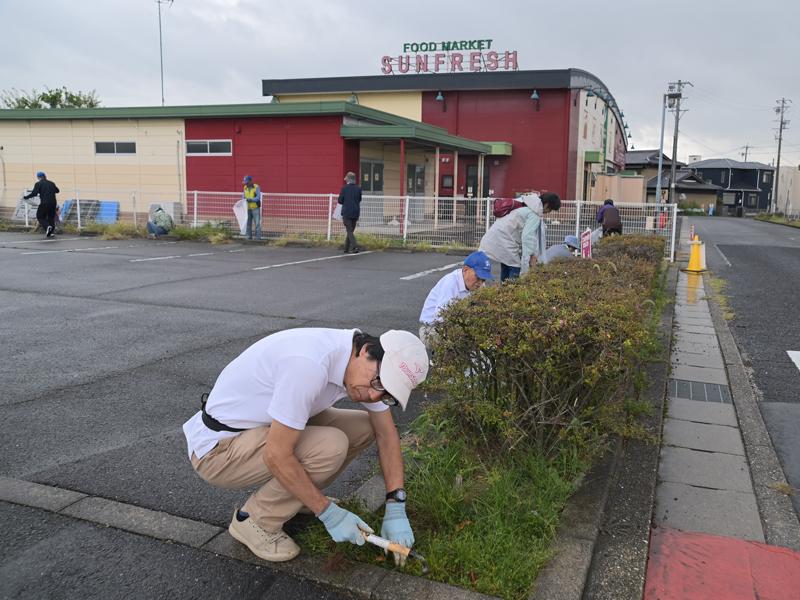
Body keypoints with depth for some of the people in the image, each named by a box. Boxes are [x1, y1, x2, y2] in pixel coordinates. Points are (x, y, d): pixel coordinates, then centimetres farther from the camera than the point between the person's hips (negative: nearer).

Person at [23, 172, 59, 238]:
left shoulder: (38, 184, -3)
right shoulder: (51, 183, 12)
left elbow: (34, 193, -12)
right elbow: (57, 190, 25)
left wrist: (26, 197, 0)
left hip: (44, 203, -5)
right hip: (53, 202, 5)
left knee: (40, 216, 6)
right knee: (51, 217, 15)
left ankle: (47, 227, -19)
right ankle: (51, 232, 11)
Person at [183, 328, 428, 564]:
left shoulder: (371, 370, -7)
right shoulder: (309, 364, -35)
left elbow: (386, 432, 2)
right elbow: (277, 457, -31)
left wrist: (396, 509, -5)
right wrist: (329, 513, -21)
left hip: (266, 429, 8)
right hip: (219, 448, -8)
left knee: (364, 426, -2)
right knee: (331, 446, -28)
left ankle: (294, 495, 15)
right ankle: (255, 520, -5)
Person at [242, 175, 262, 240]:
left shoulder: (256, 187, -5)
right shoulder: (245, 188, 10)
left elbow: (258, 197, -11)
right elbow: (243, 197, 12)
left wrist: (251, 200, -24)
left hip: (255, 207, -4)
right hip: (248, 208, 4)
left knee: (257, 222, -7)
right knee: (248, 222, 3)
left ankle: (258, 236, -5)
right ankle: (248, 236, 7)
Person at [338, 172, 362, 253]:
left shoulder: (344, 188, -9)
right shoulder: (358, 188, 1)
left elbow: (340, 201, -5)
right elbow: (359, 200, 10)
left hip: (347, 212, -4)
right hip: (355, 213, 4)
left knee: (349, 231, -1)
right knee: (351, 230, 14)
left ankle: (355, 246, -19)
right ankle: (346, 248, 19)